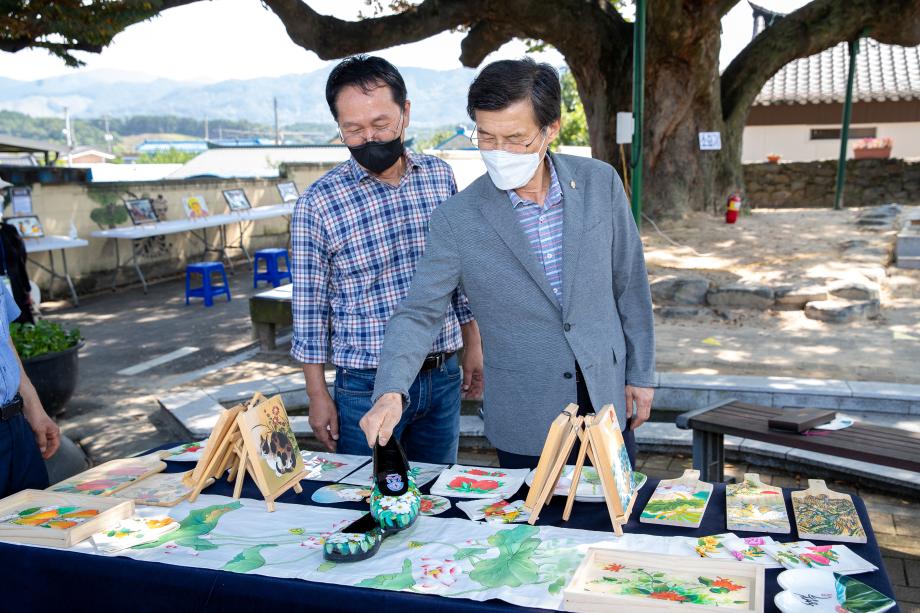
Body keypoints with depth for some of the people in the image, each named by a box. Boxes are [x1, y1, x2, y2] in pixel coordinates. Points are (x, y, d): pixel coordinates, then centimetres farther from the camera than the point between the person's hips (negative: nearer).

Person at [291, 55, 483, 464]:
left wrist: (473, 345, 11)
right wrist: (317, 396, -4)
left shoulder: (439, 177, 1)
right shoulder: (318, 203, -11)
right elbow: (309, 308, -6)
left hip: (442, 377, 4)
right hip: (368, 384, -3)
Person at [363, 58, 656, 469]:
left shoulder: (600, 183, -6)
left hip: (608, 403, 3)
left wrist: (641, 373, 5)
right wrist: (390, 393, -27)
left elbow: (629, 283, 3)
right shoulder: (456, 220, -13)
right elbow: (418, 313, -11)